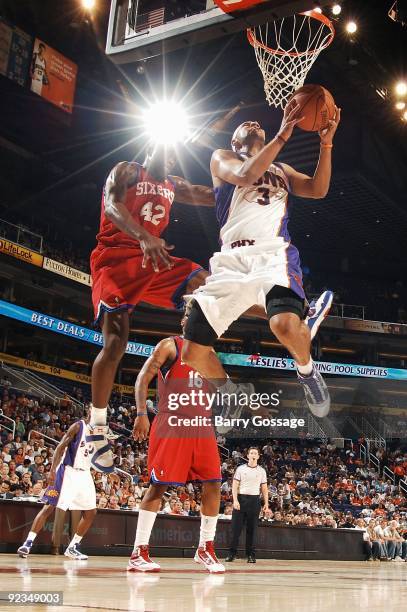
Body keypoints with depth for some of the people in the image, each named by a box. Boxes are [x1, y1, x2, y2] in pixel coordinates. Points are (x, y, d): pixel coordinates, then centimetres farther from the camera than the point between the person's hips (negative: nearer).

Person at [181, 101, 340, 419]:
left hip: (274, 254, 0)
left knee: (286, 324, -33)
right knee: (193, 352, -5)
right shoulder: (221, 157, 18)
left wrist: (326, 142, 5)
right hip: (231, 259, 0)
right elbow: (245, 176, -4)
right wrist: (282, 135, -7)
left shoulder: (281, 169, 30)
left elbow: (318, 190, 14)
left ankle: (306, 370, 2)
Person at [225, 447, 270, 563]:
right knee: (236, 527, -3)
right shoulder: (240, 469, 6)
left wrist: (266, 504, 2)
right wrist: (235, 500, -11)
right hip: (241, 498, -1)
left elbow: (264, 489, 10)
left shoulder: (261, 471, 10)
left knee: (252, 529, 3)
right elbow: (235, 486, 1)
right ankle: (232, 553, 2)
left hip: (255, 500, 1)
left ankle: (251, 555, 8)